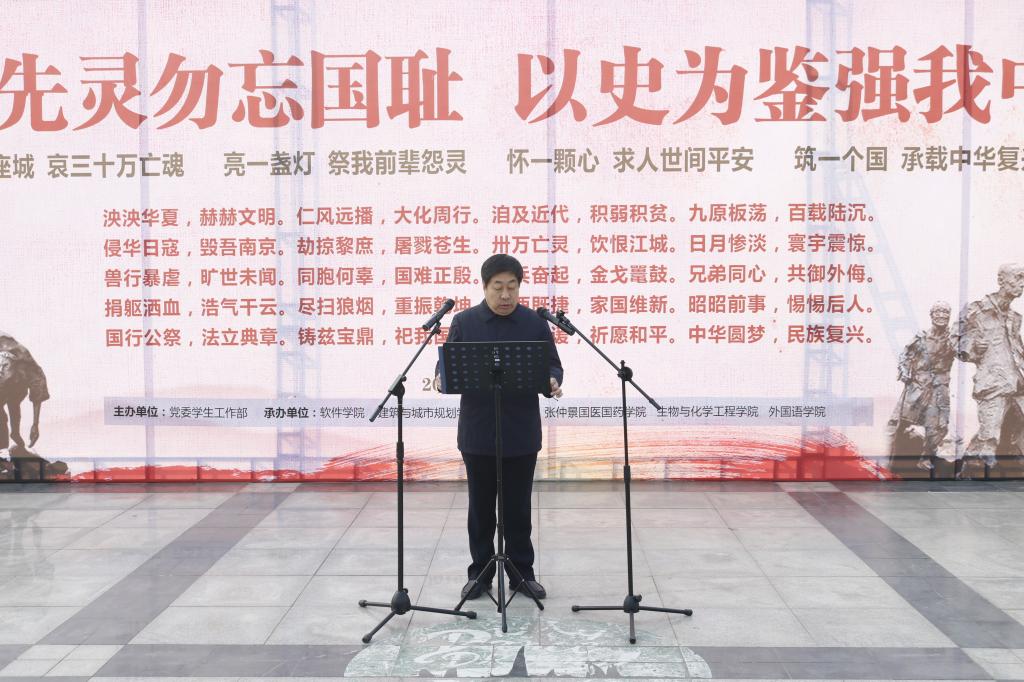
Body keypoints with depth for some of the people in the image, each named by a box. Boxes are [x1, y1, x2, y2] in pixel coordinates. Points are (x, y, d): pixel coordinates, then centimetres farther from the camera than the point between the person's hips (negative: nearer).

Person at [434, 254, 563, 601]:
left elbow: (553, 366, 4)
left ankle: (523, 572, 24)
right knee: (481, 507, 11)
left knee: (518, 508, 10)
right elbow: (446, 363, 3)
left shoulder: (536, 323, 2)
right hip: (478, 434, 0)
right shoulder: (464, 322, 1)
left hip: (521, 435, 0)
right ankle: (480, 572, 24)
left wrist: (553, 381, -19)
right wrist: (442, 378, -20)